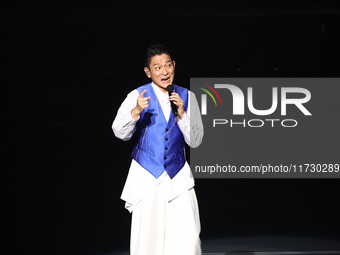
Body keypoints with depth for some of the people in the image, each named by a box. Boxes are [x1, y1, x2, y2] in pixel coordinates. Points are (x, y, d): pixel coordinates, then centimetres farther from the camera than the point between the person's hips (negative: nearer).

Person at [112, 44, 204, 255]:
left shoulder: (187, 97, 5)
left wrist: (181, 113, -13)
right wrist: (136, 111, -31)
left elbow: (195, 141, 2)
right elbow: (121, 133, -13)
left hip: (178, 176, 1)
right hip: (146, 176, -1)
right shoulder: (137, 96, -2)